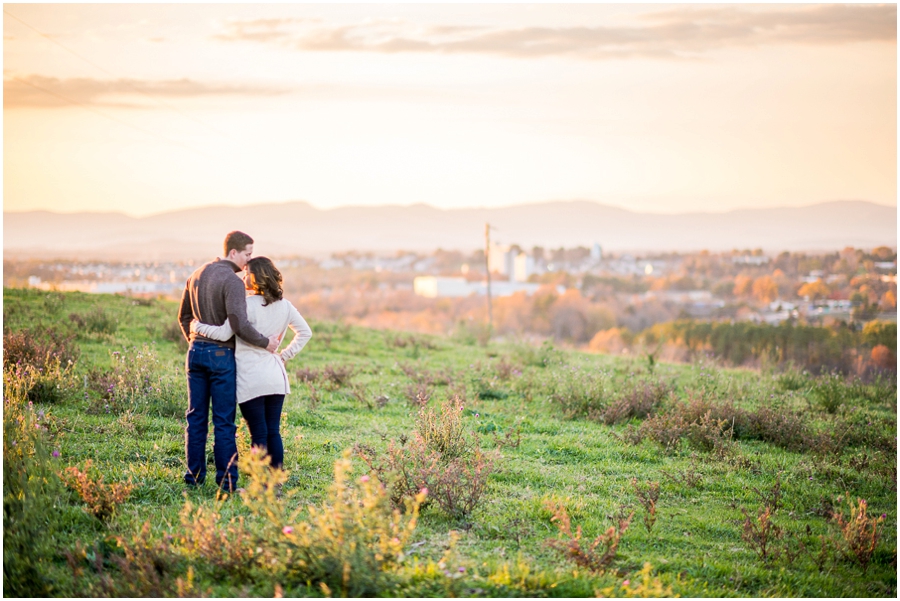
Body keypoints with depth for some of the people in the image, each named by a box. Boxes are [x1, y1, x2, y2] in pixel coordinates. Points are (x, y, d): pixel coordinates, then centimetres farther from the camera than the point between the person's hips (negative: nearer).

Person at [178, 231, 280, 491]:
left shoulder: (197, 275, 9)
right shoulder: (232, 281, -16)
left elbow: (184, 316, 19)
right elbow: (239, 325, -24)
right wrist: (266, 342, -11)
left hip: (196, 351, 7)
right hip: (221, 354, -7)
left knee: (196, 417, 11)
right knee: (223, 421, -2)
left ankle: (194, 475, 14)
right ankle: (227, 480, 1)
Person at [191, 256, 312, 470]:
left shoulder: (248, 305, -14)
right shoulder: (284, 306, 8)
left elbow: (224, 333, -17)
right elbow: (305, 332, 17)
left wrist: (197, 327, -3)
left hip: (251, 378, -6)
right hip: (276, 376, 6)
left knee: (259, 434, -2)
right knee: (273, 431, 10)